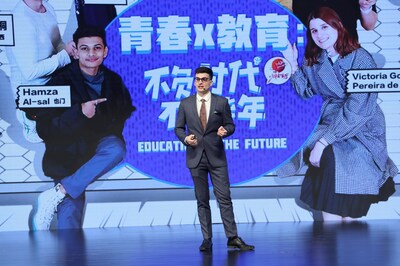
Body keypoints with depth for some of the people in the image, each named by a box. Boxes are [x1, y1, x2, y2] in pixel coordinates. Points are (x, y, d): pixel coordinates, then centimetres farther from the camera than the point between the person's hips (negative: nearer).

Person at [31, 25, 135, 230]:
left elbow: (127, 115, 18)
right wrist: (79, 113, -24)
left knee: (116, 148, -33)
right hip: (68, 156, -3)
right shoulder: (60, 82, -3)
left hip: (100, 147, 3)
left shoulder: (113, 81, 10)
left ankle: (58, 193, -28)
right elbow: (44, 129, -10)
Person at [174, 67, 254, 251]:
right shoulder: (185, 103, 6)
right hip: (195, 157, 1)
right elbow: (178, 128, 9)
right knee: (202, 201, 6)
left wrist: (225, 130, -16)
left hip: (216, 157, -1)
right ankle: (207, 240, 12)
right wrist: (185, 138, -11)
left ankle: (232, 238, 5)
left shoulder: (222, 102, 3)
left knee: (224, 198, -3)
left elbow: (230, 125, 6)